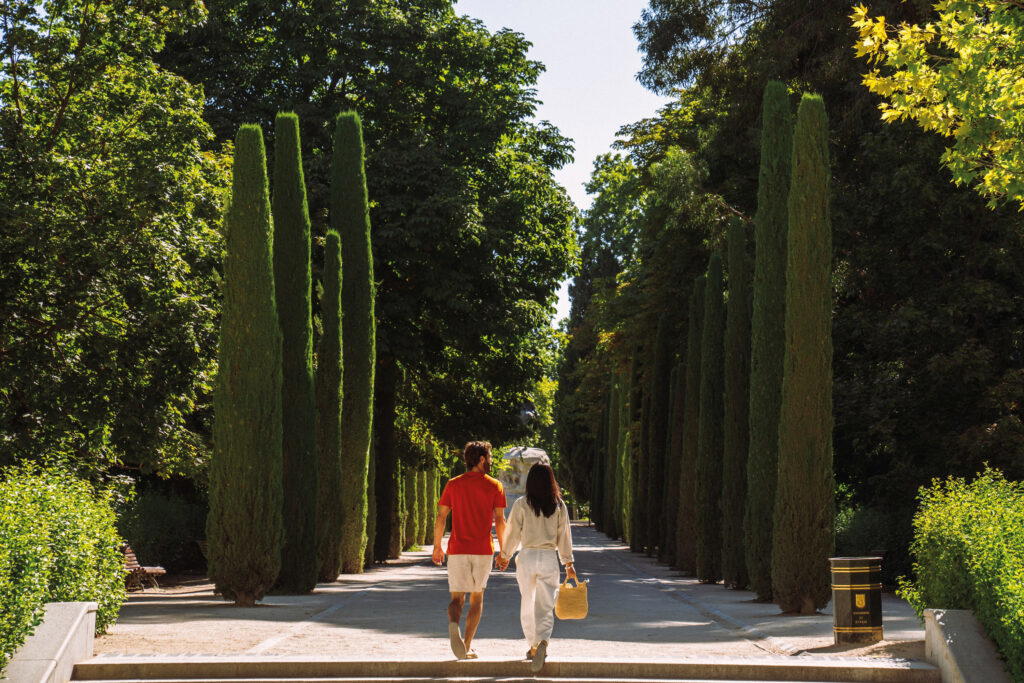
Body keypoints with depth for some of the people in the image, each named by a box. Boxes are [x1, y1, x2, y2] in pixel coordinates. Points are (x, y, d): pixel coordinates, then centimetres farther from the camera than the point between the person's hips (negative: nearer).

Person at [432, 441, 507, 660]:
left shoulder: (453, 485, 4)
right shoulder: (495, 486, 0)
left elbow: (440, 517, 2)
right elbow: (499, 520, -2)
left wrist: (437, 547, 11)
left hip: (457, 550, 1)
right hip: (483, 551, -1)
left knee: (457, 598, 5)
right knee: (477, 597, 13)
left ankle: (453, 626, -27)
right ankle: (467, 646, 11)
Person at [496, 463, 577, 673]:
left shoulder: (521, 504, -3)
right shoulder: (559, 506, 1)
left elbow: (512, 533, 3)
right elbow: (564, 536, 5)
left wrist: (504, 556, 18)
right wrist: (568, 563, 13)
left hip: (527, 557, 0)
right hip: (549, 558, 0)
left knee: (527, 605, 15)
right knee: (545, 606, 0)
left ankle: (533, 646, 20)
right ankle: (543, 642, -23)